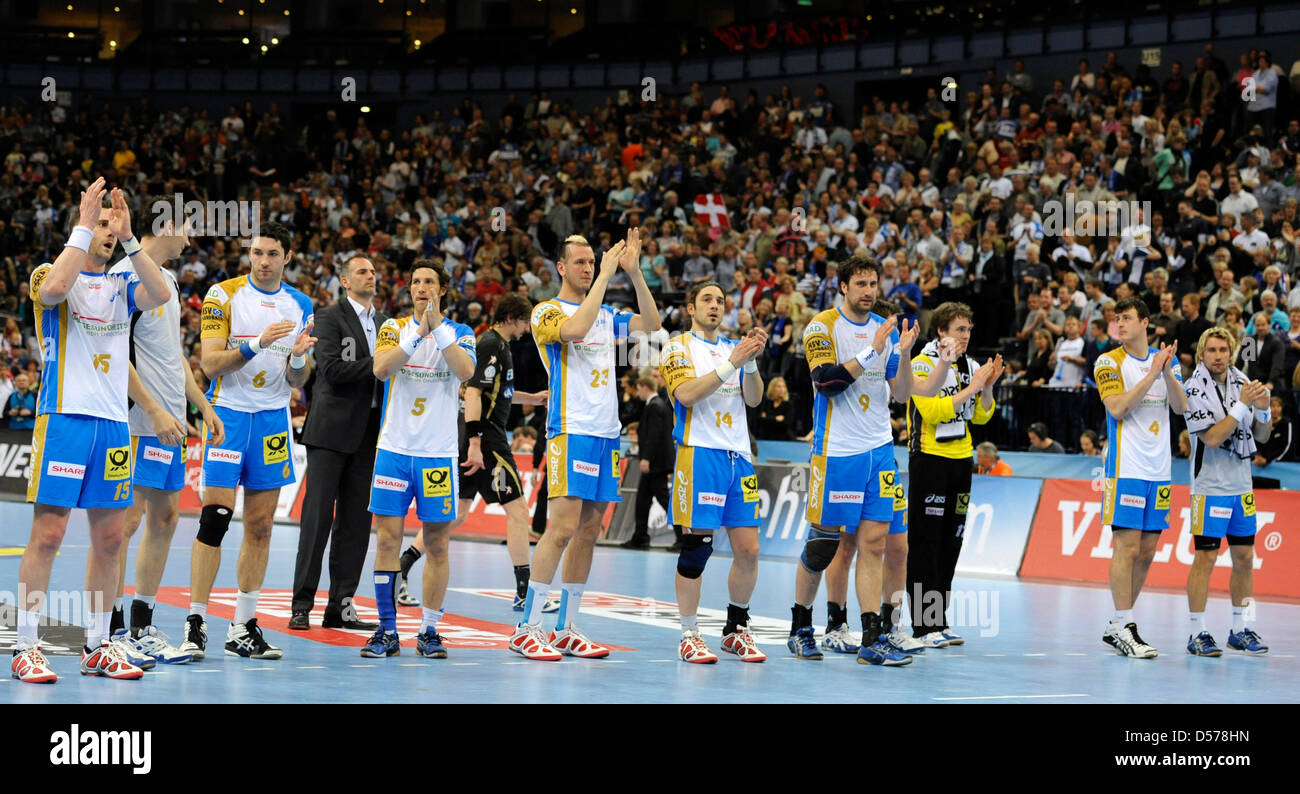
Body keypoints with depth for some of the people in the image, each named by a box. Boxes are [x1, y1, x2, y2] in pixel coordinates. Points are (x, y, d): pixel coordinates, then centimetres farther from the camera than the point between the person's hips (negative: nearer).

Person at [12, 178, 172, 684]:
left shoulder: (122, 286, 15)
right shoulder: (50, 273, 1)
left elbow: (160, 295, -5)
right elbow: (54, 288, -24)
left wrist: (129, 237, -8)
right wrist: (85, 224, -18)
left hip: (114, 424, 6)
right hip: (64, 417, -5)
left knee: (109, 539, 7)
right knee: (47, 534, -8)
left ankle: (97, 647, 17)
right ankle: (25, 648, -4)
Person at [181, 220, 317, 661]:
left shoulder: (300, 305, 9)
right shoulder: (224, 295, -3)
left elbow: (298, 381, 11)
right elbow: (210, 363, -11)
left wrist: (298, 358, -11)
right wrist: (256, 345, -23)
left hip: (273, 418, 4)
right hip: (228, 411, -4)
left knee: (260, 527, 4)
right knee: (214, 519, -11)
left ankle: (243, 627, 10)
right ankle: (196, 623, -6)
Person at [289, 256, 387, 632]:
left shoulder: (385, 322, 17)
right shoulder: (330, 317, -2)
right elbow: (331, 368, -15)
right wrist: (377, 365, -14)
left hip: (369, 432, 6)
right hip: (331, 429, -6)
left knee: (356, 520, 5)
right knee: (318, 514, -6)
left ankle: (341, 606, 8)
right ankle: (301, 604, -3)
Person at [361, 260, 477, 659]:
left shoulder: (459, 333, 4)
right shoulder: (394, 328, 5)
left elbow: (465, 371, -16)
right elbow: (381, 369, -13)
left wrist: (438, 327, -21)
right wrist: (417, 333, -21)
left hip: (439, 453, 0)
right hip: (395, 448, 0)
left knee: (437, 544, 3)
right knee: (387, 540, -3)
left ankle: (429, 631, 12)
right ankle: (387, 631, 4)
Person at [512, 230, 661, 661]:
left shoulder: (606, 314, 18)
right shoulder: (547, 312, -2)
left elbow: (651, 325, 8)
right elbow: (575, 329, -23)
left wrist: (633, 272, 0)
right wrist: (605, 277, -19)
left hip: (605, 432, 7)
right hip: (571, 429, -7)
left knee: (589, 529, 6)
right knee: (564, 525, -15)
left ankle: (567, 629, 11)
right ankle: (526, 629, -12)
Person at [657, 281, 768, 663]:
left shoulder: (734, 347, 19)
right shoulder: (679, 346, 4)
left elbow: (753, 398, 6)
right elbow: (687, 394, -13)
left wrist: (751, 360, -10)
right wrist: (731, 363, -17)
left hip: (738, 456, 5)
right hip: (700, 453, -5)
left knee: (748, 550, 2)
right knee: (696, 547, -6)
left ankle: (736, 630, 16)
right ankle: (689, 635, 2)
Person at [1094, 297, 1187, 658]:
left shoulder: (1165, 358, 11)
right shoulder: (1108, 363, -2)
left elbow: (1181, 406, 2)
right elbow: (1117, 408, -16)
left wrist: (1167, 372, -13)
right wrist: (1152, 374, -18)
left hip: (1159, 469, 6)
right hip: (1126, 467, -5)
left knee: (1147, 550, 7)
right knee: (1127, 547, -9)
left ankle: (1118, 624, 15)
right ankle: (1123, 628, -5)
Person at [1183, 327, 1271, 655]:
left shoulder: (1241, 382, 7)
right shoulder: (1194, 389, -10)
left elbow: (1261, 435, 12)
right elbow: (1212, 437, -19)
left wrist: (1263, 409, -8)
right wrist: (1242, 404, -21)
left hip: (1242, 486, 6)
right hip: (1210, 486, -6)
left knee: (1244, 557, 9)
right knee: (1205, 557, -7)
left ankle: (1239, 629, 19)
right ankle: (1197, 634, -2)